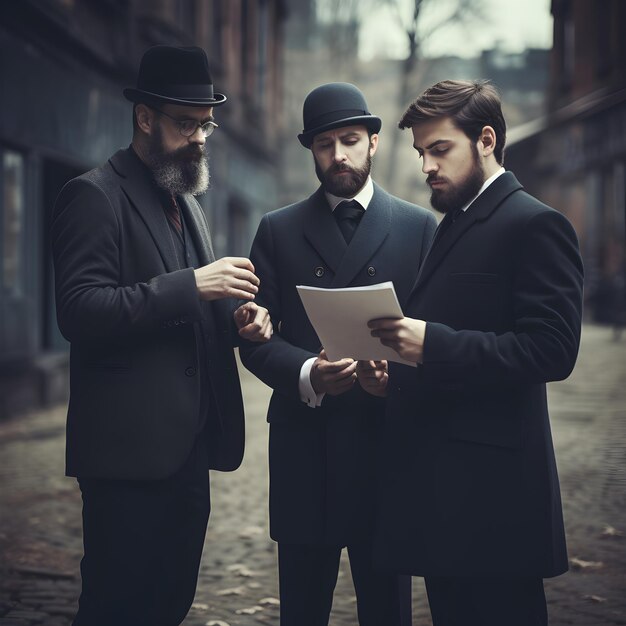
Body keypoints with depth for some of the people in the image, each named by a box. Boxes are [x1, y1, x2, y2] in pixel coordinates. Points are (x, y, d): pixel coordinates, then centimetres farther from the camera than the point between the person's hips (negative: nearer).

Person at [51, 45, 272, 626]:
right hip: (130, 447, -8)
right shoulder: (94, 195, -8)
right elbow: (79, 313, -19)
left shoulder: (186, 202, 19)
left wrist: (235, 317, 3)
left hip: (189, 445, 8)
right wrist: (191, 286, -22)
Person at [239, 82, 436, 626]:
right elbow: (256, 339, 3)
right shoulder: (278, 230, 9)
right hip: (304, 444, 1)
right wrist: (307, 373, -17)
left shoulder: (418, 227, 8)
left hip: (388, 440, 0)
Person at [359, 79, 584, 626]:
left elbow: (552, 350, -20)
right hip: (440, 482, 9)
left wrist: (433, 343, -24)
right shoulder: (452, 227, 18)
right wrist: (396, 378, 6)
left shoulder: (535, 226, -10)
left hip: (491, 492, -9)